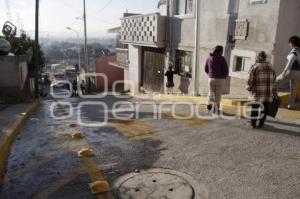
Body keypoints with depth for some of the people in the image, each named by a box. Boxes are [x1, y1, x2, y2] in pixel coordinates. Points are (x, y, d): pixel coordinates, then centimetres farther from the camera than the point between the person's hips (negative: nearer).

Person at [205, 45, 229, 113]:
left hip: (211, 79, 3)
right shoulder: (222, 59, -10)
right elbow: (226, 69, -12)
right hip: (220, 79, -2)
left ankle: (209, 103, 0)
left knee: (211, 92, 19)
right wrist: (225, 76, 7)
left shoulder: (209, 58, 2)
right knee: (218, 94, 9)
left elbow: (206, 69, 9)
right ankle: (216, 108, 12)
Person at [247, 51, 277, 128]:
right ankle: (261, 123, 18)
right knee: (264, 108, 12)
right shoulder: (270, 68, 9)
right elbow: (274, 82, 7)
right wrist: (275, 93, 12)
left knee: (255, 108, 9)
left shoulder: (254, 67, -4)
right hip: (268, 93, 3)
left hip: (257, 93, -2)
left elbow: (250, 80, -8)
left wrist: (249, 88, 8)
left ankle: (253, 123, 14)